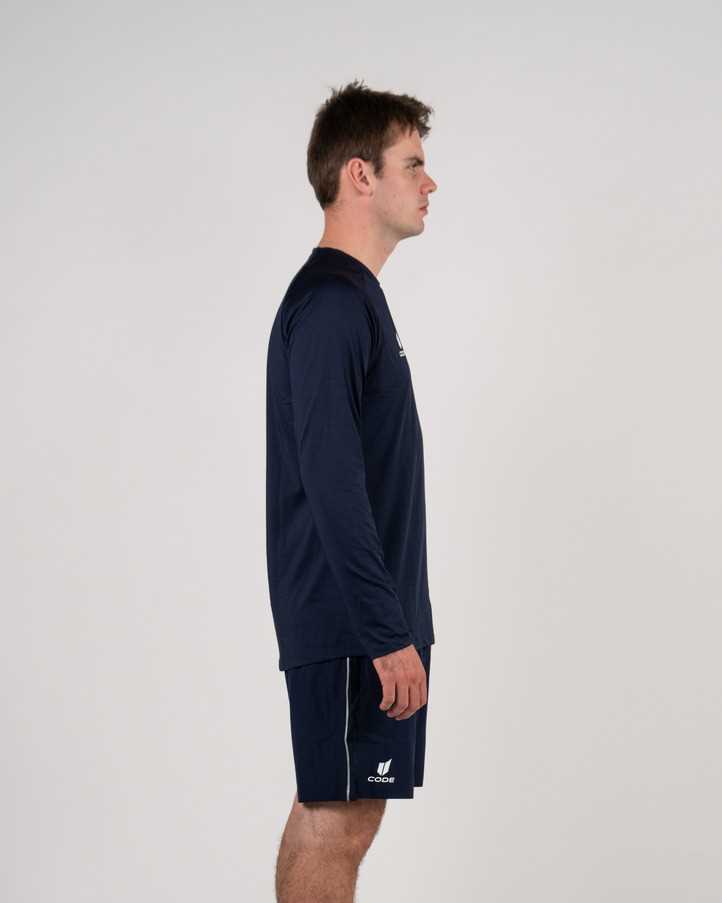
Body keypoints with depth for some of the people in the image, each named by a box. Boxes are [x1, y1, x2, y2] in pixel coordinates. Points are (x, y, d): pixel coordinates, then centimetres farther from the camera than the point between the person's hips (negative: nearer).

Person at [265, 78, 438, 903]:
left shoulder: (349, 296, 16)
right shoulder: (329, 303, -16)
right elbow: (333, 486, -23)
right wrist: (389, 634, -23)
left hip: (355, 620, 10)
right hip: (353, 625, -10)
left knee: (326, 814, 13)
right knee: (340, 819, -6)